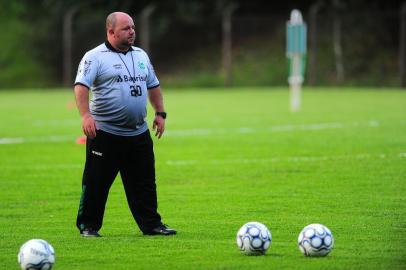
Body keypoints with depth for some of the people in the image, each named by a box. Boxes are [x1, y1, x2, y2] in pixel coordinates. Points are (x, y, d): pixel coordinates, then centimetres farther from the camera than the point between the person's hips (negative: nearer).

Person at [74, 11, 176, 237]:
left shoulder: (141, 56, 15)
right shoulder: (95, 57, -7)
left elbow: (153, 85, 24)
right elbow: (81, 85, -17)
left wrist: (160, 113, 17)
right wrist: (86, 115, -30)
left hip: (139, 134, 6)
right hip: (105, 133, -6)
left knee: (144, 182, 8)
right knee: (96, 183, -1)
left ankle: (151, 224, 15)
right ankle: (88, 226, 9)